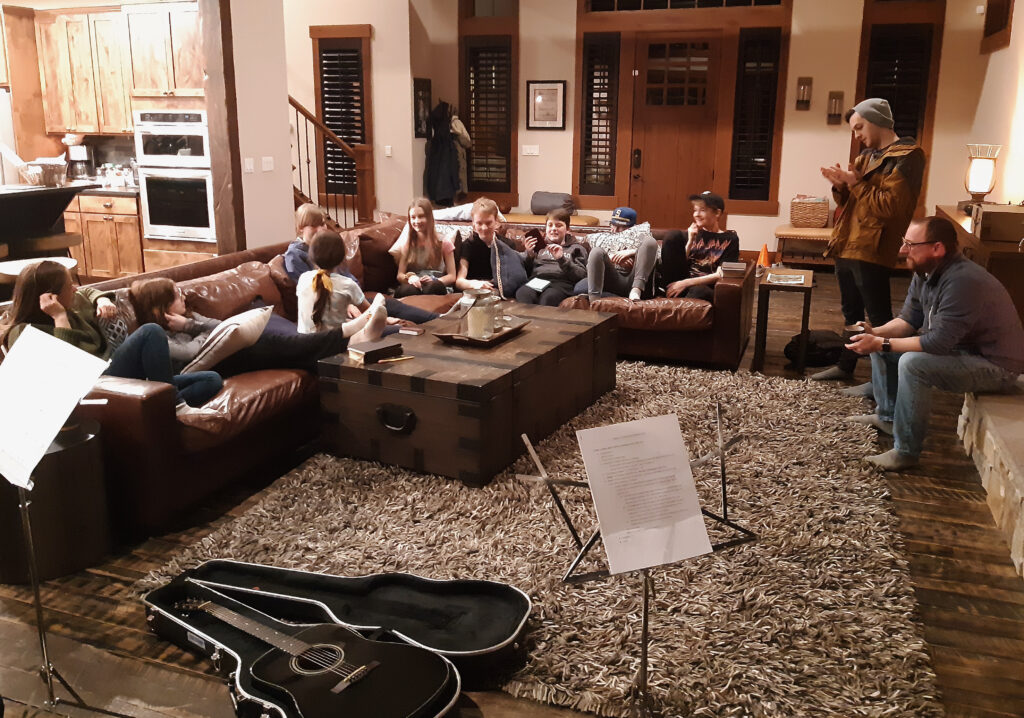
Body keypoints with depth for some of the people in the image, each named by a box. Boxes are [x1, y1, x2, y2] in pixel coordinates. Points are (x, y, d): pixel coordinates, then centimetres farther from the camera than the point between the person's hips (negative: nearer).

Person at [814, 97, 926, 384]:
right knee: (851, 314, 18)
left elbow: (890, 205, -18)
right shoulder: (867, 156, 18)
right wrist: (841, 185, 2)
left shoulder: (906, 157, -8)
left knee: (879, 318, -5)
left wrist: (856, 183, -15)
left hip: (870, 252, -9)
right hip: (845, 247, 9)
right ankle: (845, 365, 28)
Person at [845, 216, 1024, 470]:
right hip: (957, 346, 10)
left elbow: (938, 343, -33)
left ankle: (906, 451, -19)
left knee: (912, 363, -32)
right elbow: (908, 320, 6)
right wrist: (874, 333, -13)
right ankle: (887, 416, 19)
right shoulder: (924, 273, -2)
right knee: (879, 344, 8)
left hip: (995, 365, -10)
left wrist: (881, 343, -28)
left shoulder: (963, 281, -31)